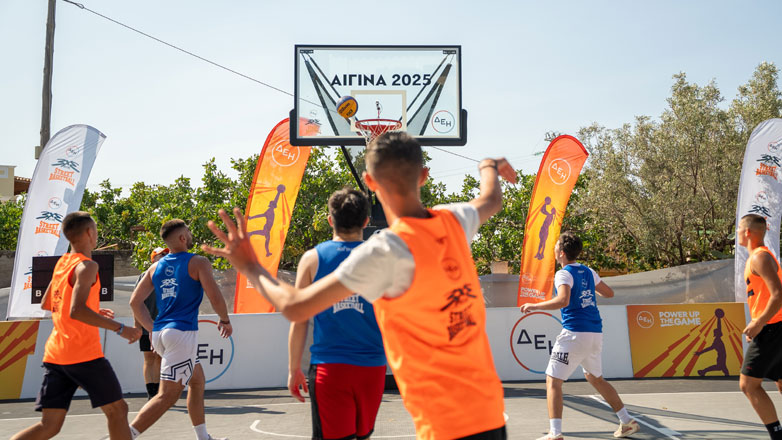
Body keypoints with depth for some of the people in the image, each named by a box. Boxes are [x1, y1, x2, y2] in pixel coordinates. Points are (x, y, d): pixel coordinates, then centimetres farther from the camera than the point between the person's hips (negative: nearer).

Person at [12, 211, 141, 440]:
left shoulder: (62, 263, 14)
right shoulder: (86, 266, -11)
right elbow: (76, 311, -24)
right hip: (84, 354, -8)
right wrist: (120, 328, -22)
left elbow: (45, 304, 26)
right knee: (117, 410, 4)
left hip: (54, 355, 8)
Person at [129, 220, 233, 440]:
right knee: (167, 395, -6)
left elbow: (135, 301, 11)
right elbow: (215, 298, -10)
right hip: (183, 332, -8)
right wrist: (225, 320, 8)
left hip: (160, 333, 8)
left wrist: (153, 329, 16)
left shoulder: (156, 267, 14)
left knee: (198, 381, 21)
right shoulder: (198, 262, -4)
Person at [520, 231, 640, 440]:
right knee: (595, 378, 26)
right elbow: (609, 293, 25)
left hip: (575, 334, -8)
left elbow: (563, 301, -25)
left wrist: (534, 306, -15)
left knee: (553, 381, -3)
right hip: (596, 333, 8)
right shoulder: (588, 272, 13)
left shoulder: (564, 274, -8)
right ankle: (627, 422, 29)